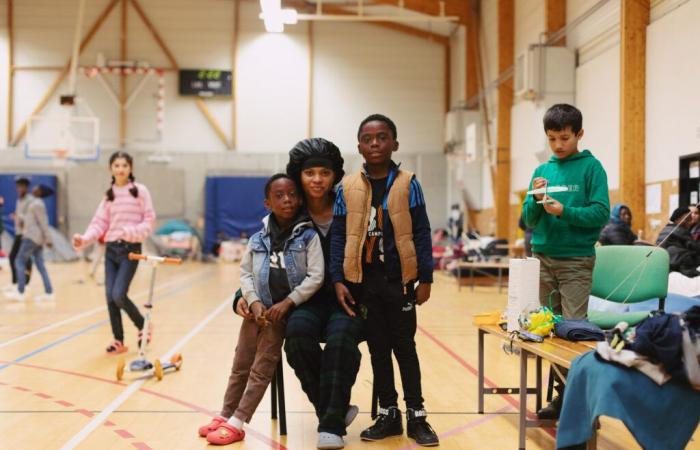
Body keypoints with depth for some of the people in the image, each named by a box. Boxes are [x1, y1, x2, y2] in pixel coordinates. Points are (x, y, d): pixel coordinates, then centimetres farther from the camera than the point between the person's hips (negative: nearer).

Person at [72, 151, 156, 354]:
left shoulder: (140, 190, -2)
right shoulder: (109, 194, 10)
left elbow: (149, 220, -4)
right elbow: (100, 222, 6)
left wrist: (133, 231, -22)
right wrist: (85, 239, -11)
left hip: (130, 248, -4)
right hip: (111, 248, 5)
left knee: (119, 295, -14)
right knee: (110, 296, 1)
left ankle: (143, 325, 10)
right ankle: (118, 340, 14)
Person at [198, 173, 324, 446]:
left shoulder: (308, 236, -6)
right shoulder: (258, 239, 4)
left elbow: (316, 277, -11)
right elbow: (246, 273, 7)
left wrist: (286, 303, -16)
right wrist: (254, 302, -9)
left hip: (284, 310, -3)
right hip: (257, 309, 3)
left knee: (262, 368, -3)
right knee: (240, 365, 10)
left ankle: (236, 423, 3)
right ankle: (225, 416, 24)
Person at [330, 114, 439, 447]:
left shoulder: (407, 184, -3)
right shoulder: (347, 188, 1)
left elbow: (421, 233, -2)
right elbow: (337, 236, 2)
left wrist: (425, 278, -5)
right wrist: (338, 280, -5)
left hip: (399, 280, -1)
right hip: (363, 281, 2)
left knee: (404, 347, 7)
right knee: (378, 348, 11)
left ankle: (416, 416, 19)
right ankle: (388, 415, 24)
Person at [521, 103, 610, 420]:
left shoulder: (591, 167, -2)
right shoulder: (542, 171, 11)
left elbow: (601, 214, -9)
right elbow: (528, 221, 9)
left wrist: (564, 211, -20)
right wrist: (535, 199, -10)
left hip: (576, 260, -5)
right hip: (542, 258, 5)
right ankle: (561, 393, 14)